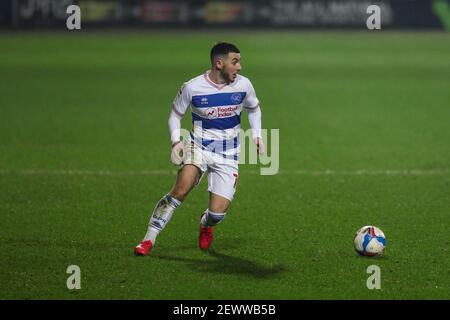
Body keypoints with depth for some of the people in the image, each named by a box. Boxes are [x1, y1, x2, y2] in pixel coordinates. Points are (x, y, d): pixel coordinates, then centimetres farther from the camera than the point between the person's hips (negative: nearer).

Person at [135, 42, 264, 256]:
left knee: (218, 213, -8)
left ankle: (206, 225, 34)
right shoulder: (192, 88, -11)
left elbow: (254, 109, 17)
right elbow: (175, 115, 4)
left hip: (228, 154, 2)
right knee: (182, 188, -30)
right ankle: (149, 239, -21)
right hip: (198, 146, -2)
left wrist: (256, 135, 4)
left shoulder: (243, 85, -4)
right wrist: (176, 141, -12)